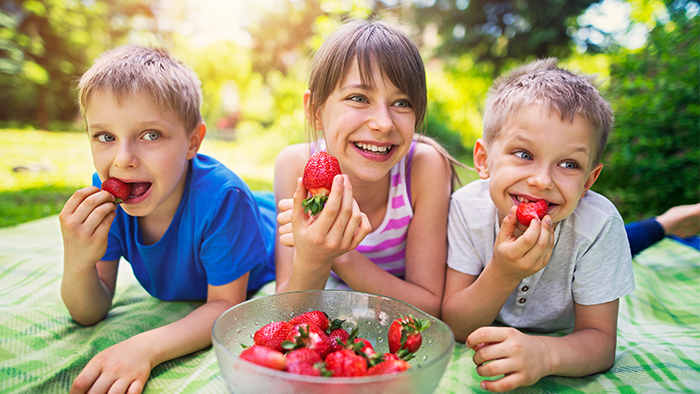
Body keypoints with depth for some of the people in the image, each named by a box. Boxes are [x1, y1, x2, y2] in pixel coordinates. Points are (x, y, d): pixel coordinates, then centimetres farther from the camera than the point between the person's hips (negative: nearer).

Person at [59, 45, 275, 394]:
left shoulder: (221, 197, -40)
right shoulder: (106, 196, -24)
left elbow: (226, 306, -31)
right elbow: (90, 314, -17)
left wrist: (144, 348, -45)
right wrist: (77, 263, -38)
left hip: (259, 282, -4)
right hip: (176, 297, 5)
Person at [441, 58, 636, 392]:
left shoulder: (598, 224, -22)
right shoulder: (467, 208, -22)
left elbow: (600, 339, -17)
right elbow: (452, 327, -18)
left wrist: (546, 353, -39)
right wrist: (502, 275, -36)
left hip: (559, 351, 1)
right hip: (484, 353, 0)